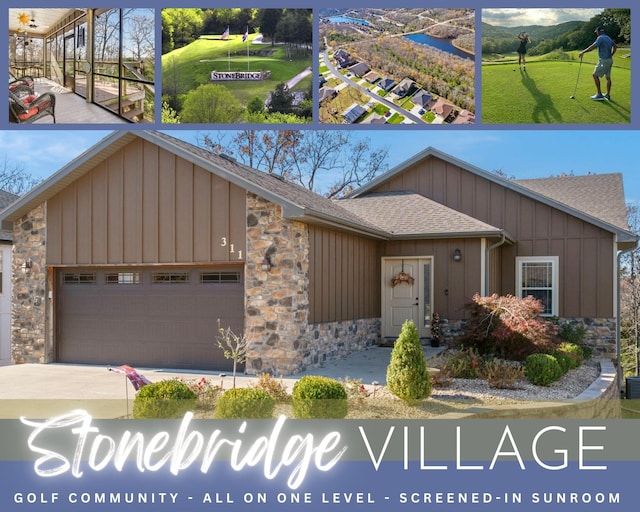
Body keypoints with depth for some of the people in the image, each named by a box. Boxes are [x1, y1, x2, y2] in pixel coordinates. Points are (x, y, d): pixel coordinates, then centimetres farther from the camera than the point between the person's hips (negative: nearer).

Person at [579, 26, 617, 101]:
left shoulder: (600, 38, -15)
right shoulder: (608, 38, 13)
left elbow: (592, 47, -25)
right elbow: (615, 46, 23)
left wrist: (583, 52, -19)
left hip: (604, 61, -9)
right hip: (609, 60, 9)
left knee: (595, 75, -3)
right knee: (608, 77, 12)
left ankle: (599, 95, -5)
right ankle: (608, 95, 18)